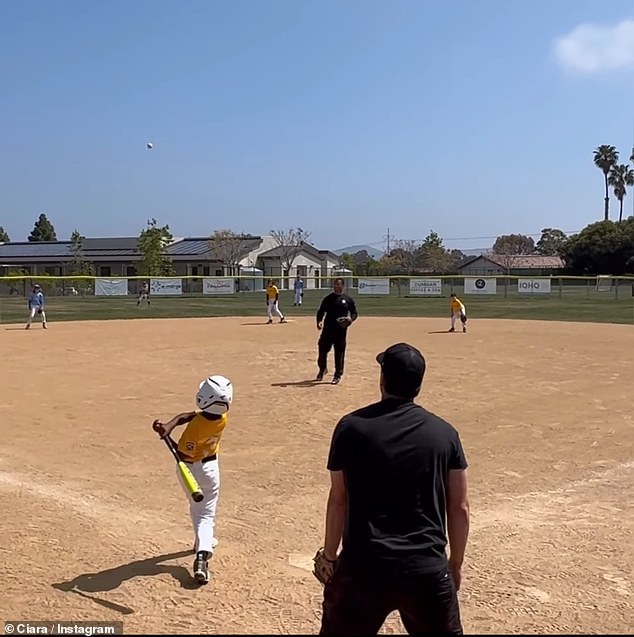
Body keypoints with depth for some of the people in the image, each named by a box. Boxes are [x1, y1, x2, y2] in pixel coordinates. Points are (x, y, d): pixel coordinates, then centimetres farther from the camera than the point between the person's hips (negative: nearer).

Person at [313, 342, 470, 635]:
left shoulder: (351, 427, -4)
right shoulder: (445, 432, -1)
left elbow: (339, 500, 1)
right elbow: (459, 508, 3)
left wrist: (329, 555, 13)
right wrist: (456, 564, 16)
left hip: (362, 566, -1)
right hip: (428, 569, 1)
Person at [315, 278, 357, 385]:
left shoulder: (348, 299, 4)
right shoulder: (328, 298, 7)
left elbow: (354, 313, 8)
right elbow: (321, 311, 8)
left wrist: (351, 319, -14)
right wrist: (319, 321, -11)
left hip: (341, 330, -1)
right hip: (327, 329, 2)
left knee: (339, 353, 2)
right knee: (322, 350, 6)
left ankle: (338, 375, 13)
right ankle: (322, 369, 30)